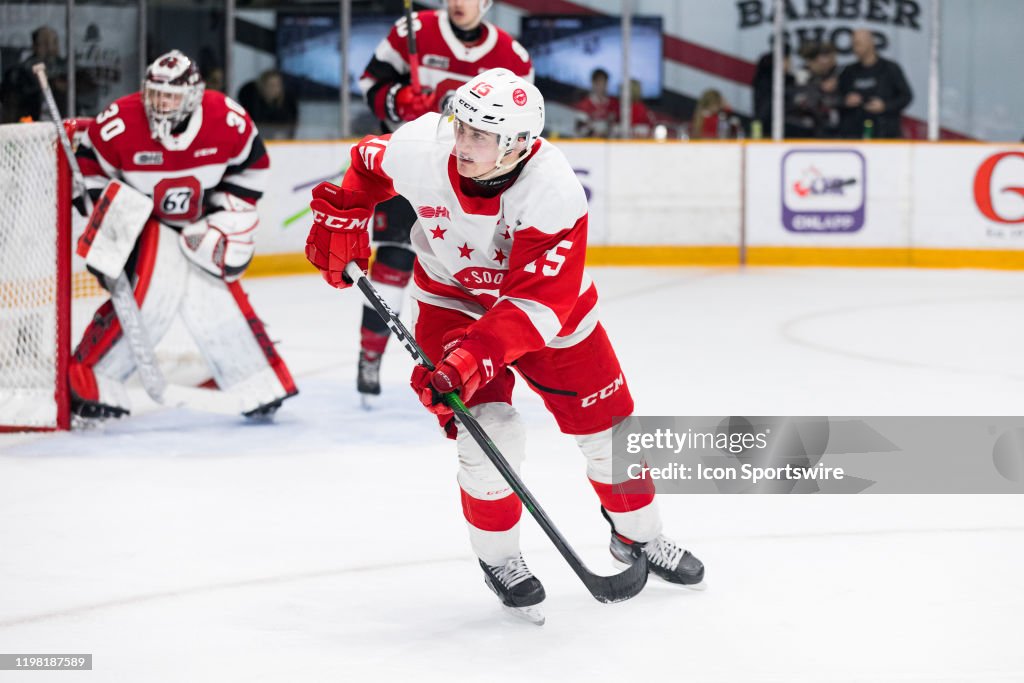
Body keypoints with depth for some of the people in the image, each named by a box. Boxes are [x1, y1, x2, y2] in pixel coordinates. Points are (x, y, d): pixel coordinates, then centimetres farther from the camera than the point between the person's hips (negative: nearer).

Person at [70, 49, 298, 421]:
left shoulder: (226, 118, -19)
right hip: (145, 221, -3)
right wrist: (108, 214, -12)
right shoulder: (121, 122, -24)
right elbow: (89, 167, -8)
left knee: (219, 296, -5)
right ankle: (87, 382, -11)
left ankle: (261, 386, 9)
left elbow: (252, 162, -2)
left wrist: (228, 217, -6)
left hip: (201, 222, 3)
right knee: (150, 296, -20)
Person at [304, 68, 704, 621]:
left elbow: (535, 304, -38)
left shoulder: (555, 194, -35)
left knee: (606, 422, 5)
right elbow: (367, 166, 0)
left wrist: (472, 360, -46)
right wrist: (340, 223, -3)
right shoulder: (420, 148, -27)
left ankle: (637, 536, 32)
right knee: (489, 433, -15)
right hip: (451, 299, 0)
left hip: (543, 300, 0)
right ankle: (498, 558, 9)